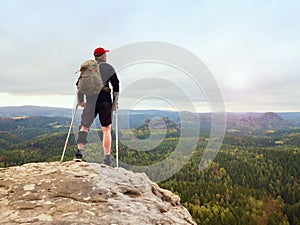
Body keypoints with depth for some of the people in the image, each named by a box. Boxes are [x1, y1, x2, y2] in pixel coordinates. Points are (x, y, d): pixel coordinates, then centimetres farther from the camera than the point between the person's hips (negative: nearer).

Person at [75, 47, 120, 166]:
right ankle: (107, 158, 5)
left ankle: (79, 151, -1)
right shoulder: (109, 68, 5)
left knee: (84, 126, 13)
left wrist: (80, 100, 10)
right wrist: (115, 102, 4)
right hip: (105, 100, -1)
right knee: (106, 129, 6)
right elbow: (116, 86, 0)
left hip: (91, 102, 2)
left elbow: (79, 84, 6)